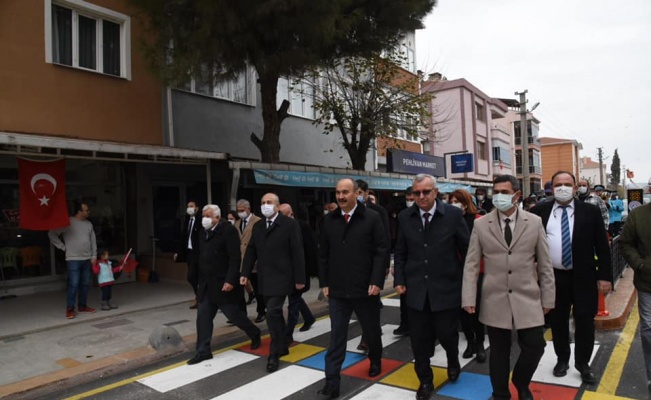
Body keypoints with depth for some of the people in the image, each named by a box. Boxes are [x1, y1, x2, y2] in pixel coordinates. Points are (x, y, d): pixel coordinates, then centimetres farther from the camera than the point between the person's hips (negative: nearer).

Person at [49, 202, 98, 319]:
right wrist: (63, 247, -6)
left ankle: (82, 306, 22)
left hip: (87, 259, 5)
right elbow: (52, 234, -5)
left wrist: (94, 255, 7)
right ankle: (70, 309, 4)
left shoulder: (88, 224, 10)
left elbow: (93, 241, 13)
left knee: (85, 284, 10)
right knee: (74, 284, -6)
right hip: (73, 259, -5)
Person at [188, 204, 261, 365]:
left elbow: (235, 258, -19)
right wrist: (200, 280, 13)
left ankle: (255, 334, 28)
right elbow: (200, 258, 15)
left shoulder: (228, 230, -15)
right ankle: (203, 351, 15)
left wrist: (230, 281, -23)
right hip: (206, 284, 7)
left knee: (234, 314, 4)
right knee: (203, 317, 5)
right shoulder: (202, 232, 10)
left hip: (223, 283, -7)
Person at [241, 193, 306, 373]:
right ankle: (282, 347, 30)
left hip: (281, 278, -6)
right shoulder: (257, 226, 11)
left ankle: (274, 354, 2)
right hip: (264, 279, 6)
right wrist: (245, 273, 4)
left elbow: (297, 253, -9)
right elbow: (251, 251, 12)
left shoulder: (290, 224, -7)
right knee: (275, 314, 15)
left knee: (272, 314, -11)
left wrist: (299, 278, -11)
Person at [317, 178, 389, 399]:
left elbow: (381, 251, -8)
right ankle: (332, 382, 10)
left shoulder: (372, 218, -7)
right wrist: (324, 282, 4)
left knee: (371, 331, 19)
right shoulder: (329, 220, 4)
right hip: (337, 290, 2)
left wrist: (376, 281, -14)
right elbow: (323, 254, 8)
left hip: (365, 288, -1)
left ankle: (375, 361, 46)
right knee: (336, 336, 4)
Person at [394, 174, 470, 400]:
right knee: (419, 340, 9)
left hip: (446, 288, -2)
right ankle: (425, 381, 32)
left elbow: (467, 249, 0)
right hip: (416, 289, 2)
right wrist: (399, 280, 0)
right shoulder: (405, 217, 0)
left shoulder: (453, 214, -7)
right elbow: (400, 252, 8)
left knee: (447, 334, 10)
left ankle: (453, 361, 46)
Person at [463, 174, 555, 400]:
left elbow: (544, 264, 4)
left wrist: (547, 298, 4)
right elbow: (471, 265, -1)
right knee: (499, 351, 10)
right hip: (494, 300, 0)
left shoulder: (534, 222, 1)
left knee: (535, 346, 3)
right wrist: (469, 298, -6)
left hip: (527, 299, 1)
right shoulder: (480, 225, -2)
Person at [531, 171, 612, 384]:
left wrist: (605, 276, -5)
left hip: (583, 276, -1)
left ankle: (583, 363, 24)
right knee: (557, 320, 12)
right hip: (553, 276, 1)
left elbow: (602, 245, -1)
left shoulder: (590, 211, -1)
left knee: (585, 321, 5)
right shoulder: (540, 212, 0)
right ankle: (562, 359, 31)